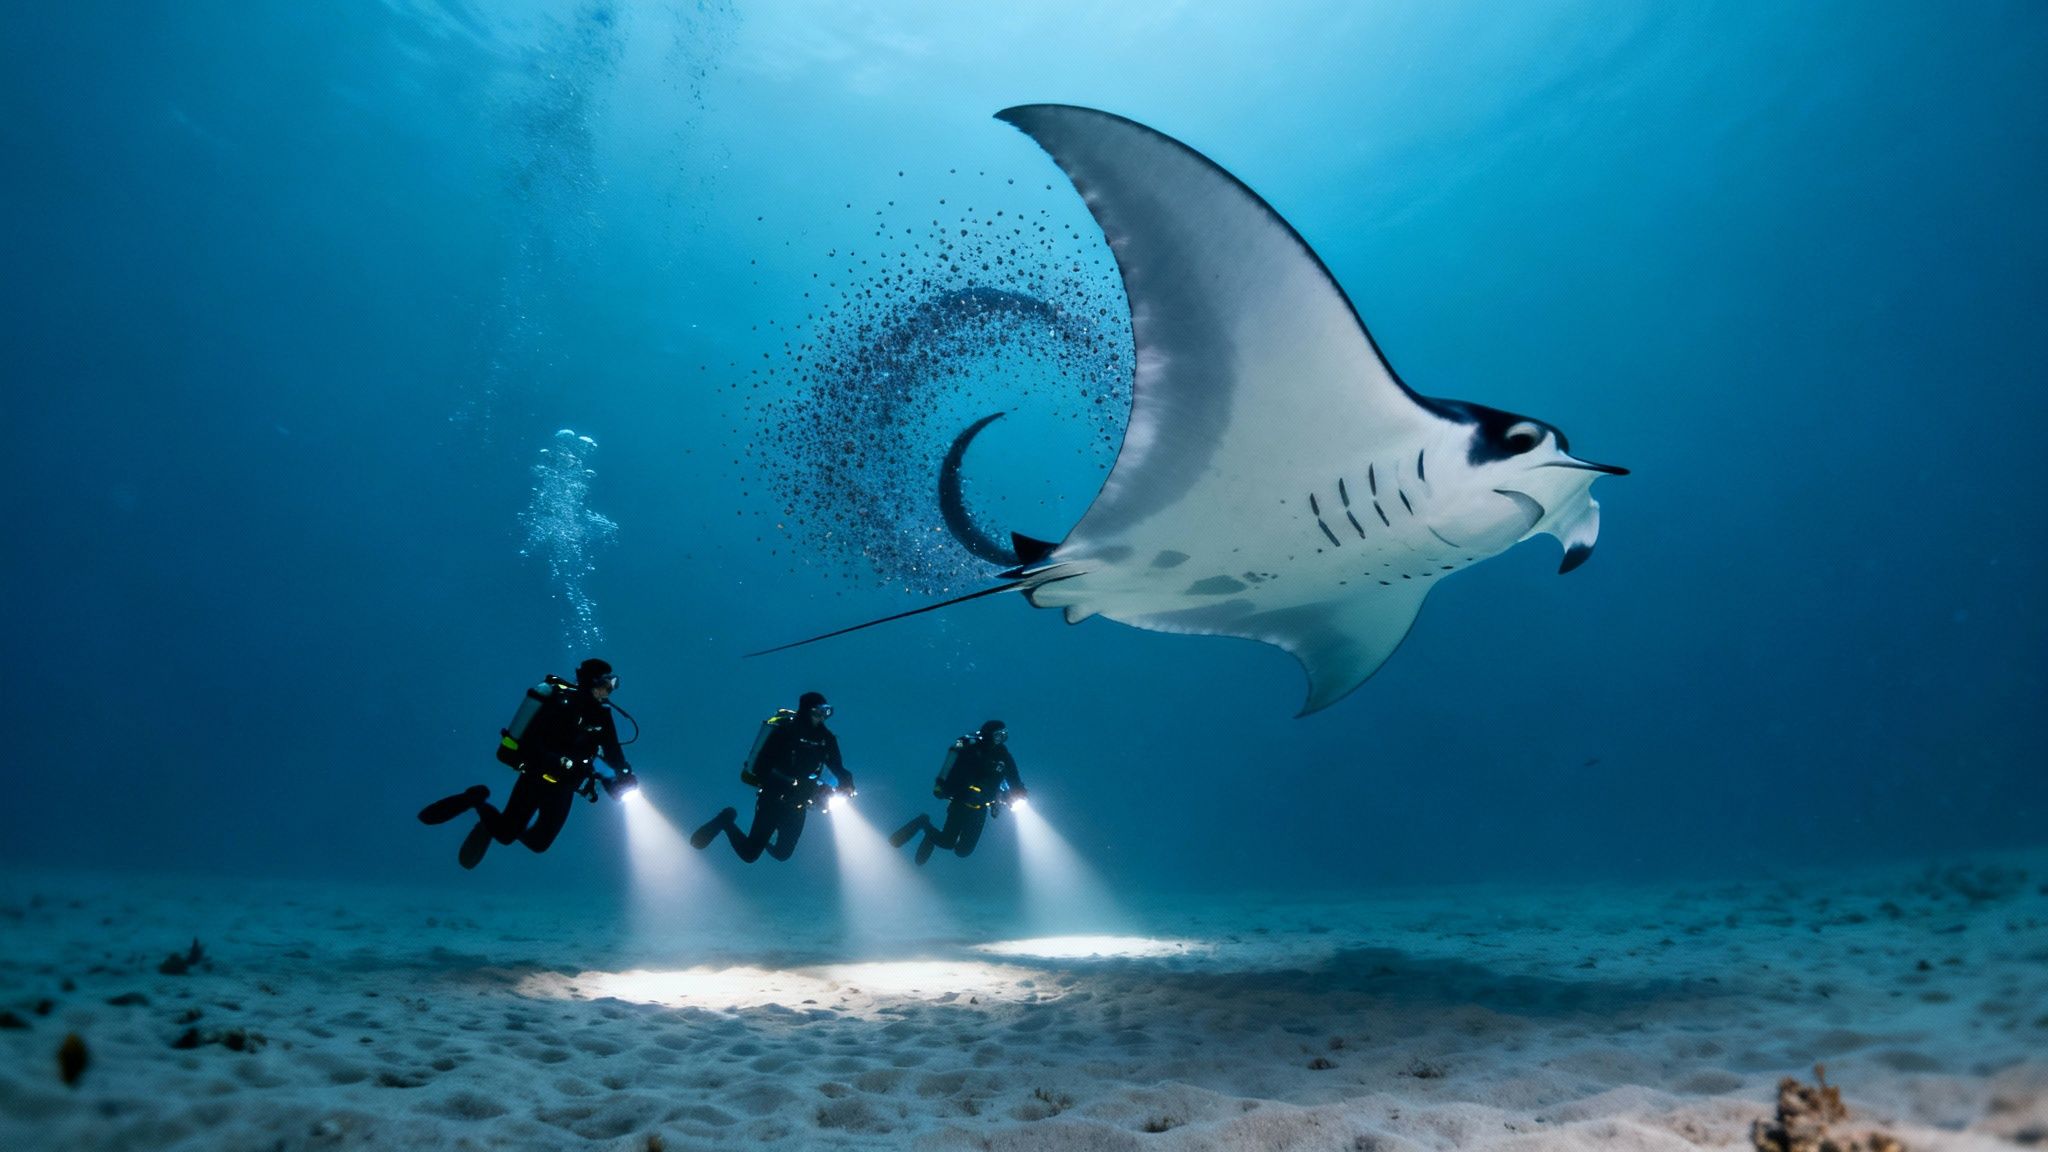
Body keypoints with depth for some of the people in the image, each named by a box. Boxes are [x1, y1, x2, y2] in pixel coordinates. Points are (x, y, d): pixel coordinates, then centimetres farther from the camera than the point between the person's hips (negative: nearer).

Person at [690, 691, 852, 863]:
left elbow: (837, 767, 1)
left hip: (797, 806, 5)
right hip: (772, 801, -5)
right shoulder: (784, 732, -20)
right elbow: (761, 768, -22)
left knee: (783, 854, 14)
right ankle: (726, 822, 24)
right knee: (749, 853, -1)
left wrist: (845, 782, -21)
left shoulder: (826, 739, -6)